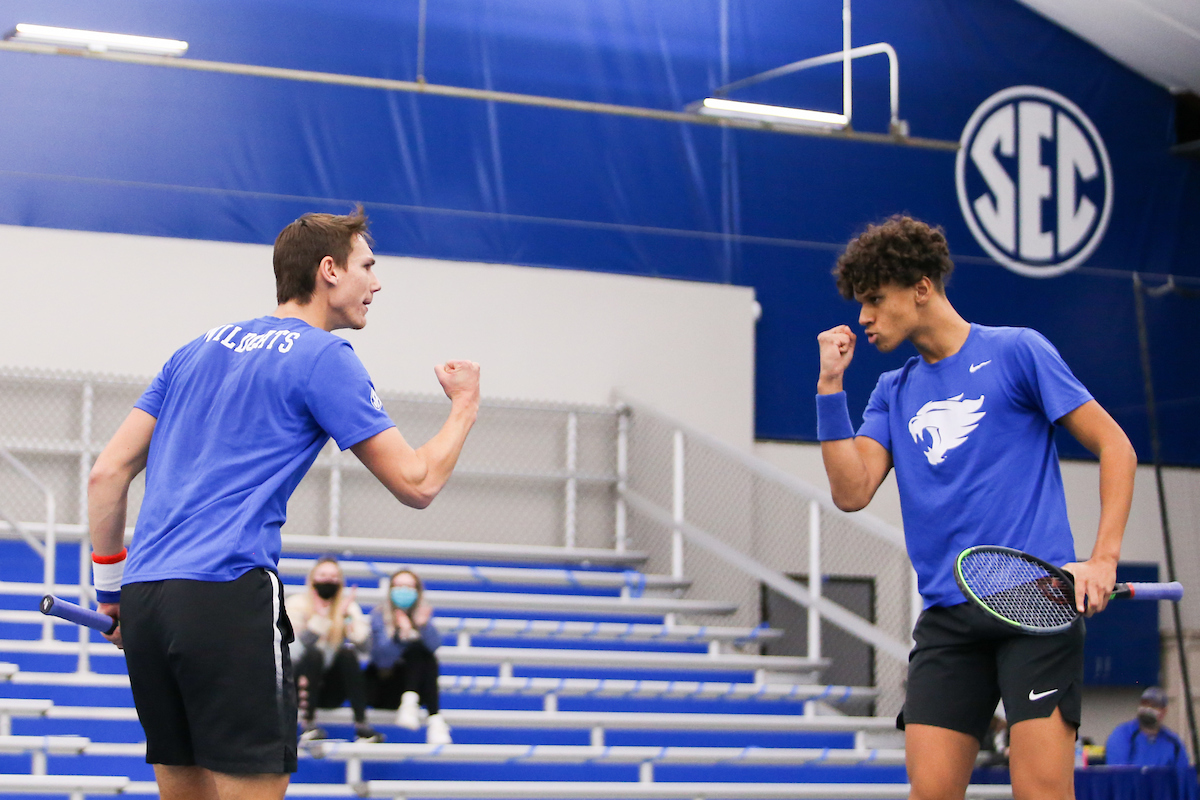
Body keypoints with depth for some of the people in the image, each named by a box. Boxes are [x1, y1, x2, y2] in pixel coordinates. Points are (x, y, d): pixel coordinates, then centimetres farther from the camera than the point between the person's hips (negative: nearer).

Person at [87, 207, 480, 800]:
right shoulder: (324, 358, 1)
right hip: (229, 595, -7)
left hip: (144, 596, 8)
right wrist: (465, 406, 16)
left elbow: (108, 473, 18)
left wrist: (111, 585, 23)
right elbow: (416, 483, -1)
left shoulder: (199, 350, 21)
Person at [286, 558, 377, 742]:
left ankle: (361, 725, -30)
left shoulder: (347, 606, 1)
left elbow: (364, 646, -15)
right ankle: (308, 725, -33)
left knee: (347, 653, -24)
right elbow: (296, 651, -24)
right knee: (314, 654, -30)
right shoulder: (297, 604, -7)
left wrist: (348, 616, -30)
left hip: (332, 689, 3)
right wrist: (320, 617, -31)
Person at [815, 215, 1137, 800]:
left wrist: (1103, 559, -8)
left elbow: (1115, 448, 3)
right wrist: (830, 386, 2)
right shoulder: (892, 392, 18)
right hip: (946, 616, 5)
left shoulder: (1016, 351, 3)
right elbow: (852, 492, 6)